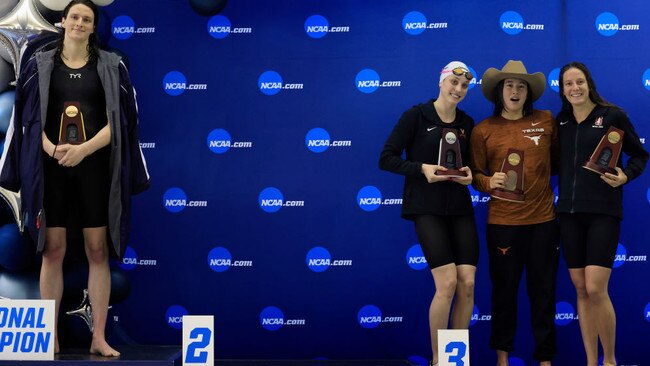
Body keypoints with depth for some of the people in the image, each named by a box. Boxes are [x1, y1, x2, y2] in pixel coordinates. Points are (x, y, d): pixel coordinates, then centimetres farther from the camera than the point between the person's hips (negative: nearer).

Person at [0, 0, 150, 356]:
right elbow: (31, 117, 3)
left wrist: (83, 149, -18)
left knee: (98, 250, 1)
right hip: (51, 166, 0)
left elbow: (116, 120, -3)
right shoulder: (40, 64, 7)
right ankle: (50, 336, 9)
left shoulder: (110, 66, 4)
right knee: (52, 250, 1)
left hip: (95, 166, 0)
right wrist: (51, 149, -17)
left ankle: (99, 337, 7)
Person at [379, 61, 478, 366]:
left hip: (461, 209, 5)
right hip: (427, 209, -5)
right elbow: (386, 159, -5)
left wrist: (470, 174, 0)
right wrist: (422, 168, -19)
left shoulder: (467, 123, 12)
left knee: (467, 284, -3)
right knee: (447, 283, -13)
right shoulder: (416, 116, -3)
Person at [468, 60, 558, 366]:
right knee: (504, 289, 9)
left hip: (543, 218, 1)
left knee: (543, 290, 7)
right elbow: (475, 174, 3)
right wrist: (489, 181, -16)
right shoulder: (483, 130, 0)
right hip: (503, 222, -1)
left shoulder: (546, 121, 4)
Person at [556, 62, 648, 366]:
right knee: (580, 289, 7)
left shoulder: (613, 115, -2)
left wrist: (625, 176, -14)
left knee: (596, 289, -11)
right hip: (569, 212, 5)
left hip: (603, 211, -5)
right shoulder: (561, 121, 11)